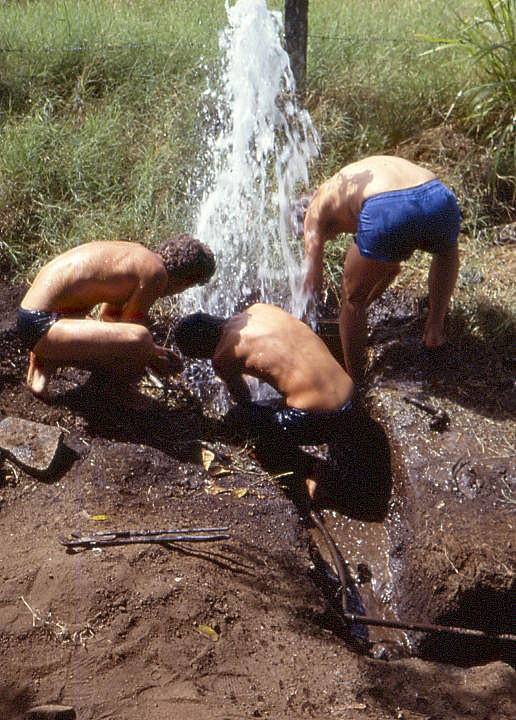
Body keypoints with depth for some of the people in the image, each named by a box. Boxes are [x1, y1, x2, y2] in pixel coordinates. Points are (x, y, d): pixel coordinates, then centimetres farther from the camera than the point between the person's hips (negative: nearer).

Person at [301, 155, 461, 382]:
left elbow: (311, 286, 29)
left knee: (353, 299, 21)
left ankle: (354, 382, 28)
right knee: (446, 250, 42)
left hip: (386, 211, -5)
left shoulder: (320, 203, 29)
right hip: (439, 199, 5)